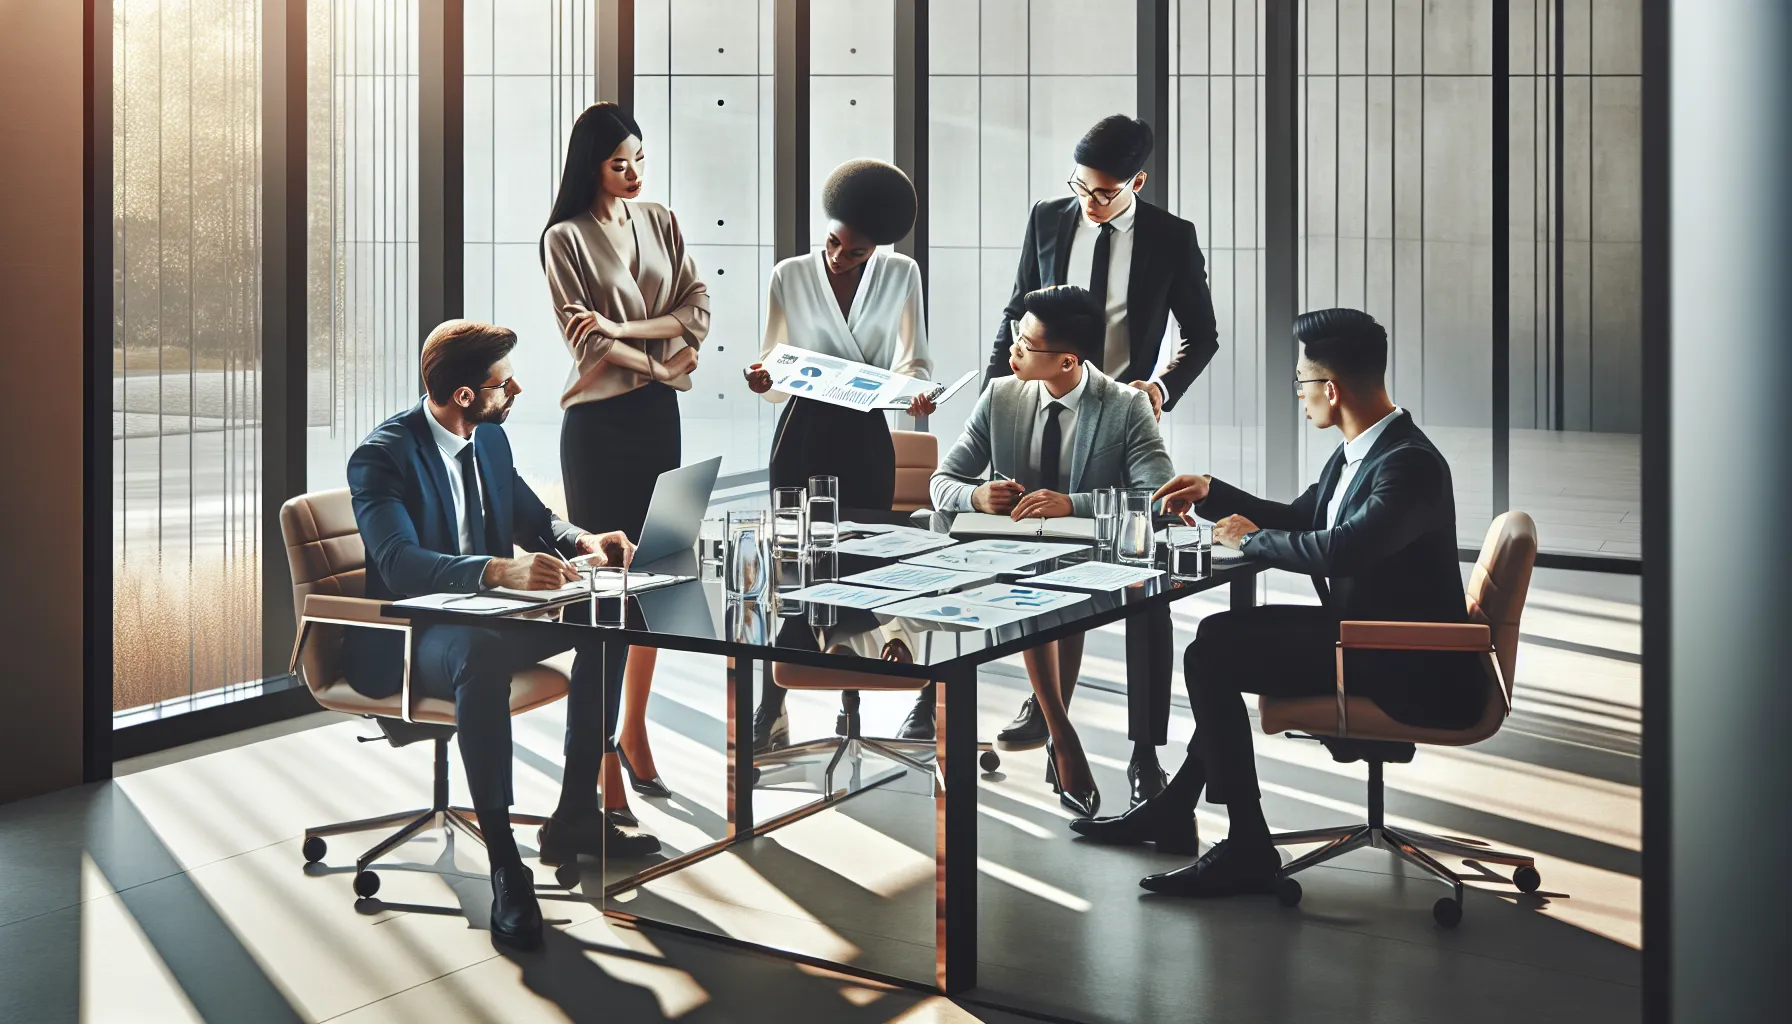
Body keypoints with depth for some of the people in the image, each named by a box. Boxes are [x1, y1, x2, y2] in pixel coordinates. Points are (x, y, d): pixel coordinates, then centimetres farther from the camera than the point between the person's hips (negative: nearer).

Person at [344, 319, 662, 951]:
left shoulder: (490, 438, 7)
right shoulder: (382, 456, -18)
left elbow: (533, 519, 16)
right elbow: (400, 564, -32)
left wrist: (583, 541, -8)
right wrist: (501, 570, -48)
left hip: (485, 615, 8)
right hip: (407, 640, -8)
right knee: (483, 656, -39)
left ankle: (575, 814, -3)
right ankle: (504, 864, -36)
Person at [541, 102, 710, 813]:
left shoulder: (661, 223, 10)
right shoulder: (566, 239, -6)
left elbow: (698, 311, 0)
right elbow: (587, 344, -12)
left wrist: (623, 329, -12)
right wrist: (662, 362, -6)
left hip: (658, 416, 6)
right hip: (598, 422, -5)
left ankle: (635, 732, 21)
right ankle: (602, 756, -1)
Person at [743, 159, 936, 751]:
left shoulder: (900, 276, 1)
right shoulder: (790, 277, 0)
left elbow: (910, 359, 0)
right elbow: (775, 366, 3)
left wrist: (916, 392, -22)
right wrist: (762, 381, -20)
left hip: (867, 437, 1)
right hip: (803, 434, -1)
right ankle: (771, 708, 3)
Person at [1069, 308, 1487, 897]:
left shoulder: (1411, 463, -22)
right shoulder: (1359, 452, 9)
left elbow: (1341, 549, -34)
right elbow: (1299, 520, 23)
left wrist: (1251, 538, -16)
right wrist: (1212, 494, 12)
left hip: (1405, 673, -10)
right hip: (1359, 634, 10)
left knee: (1211, 654, -15)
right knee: (1222, 637, 15)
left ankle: (1247, 852, -10)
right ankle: (1173, 810, 20)